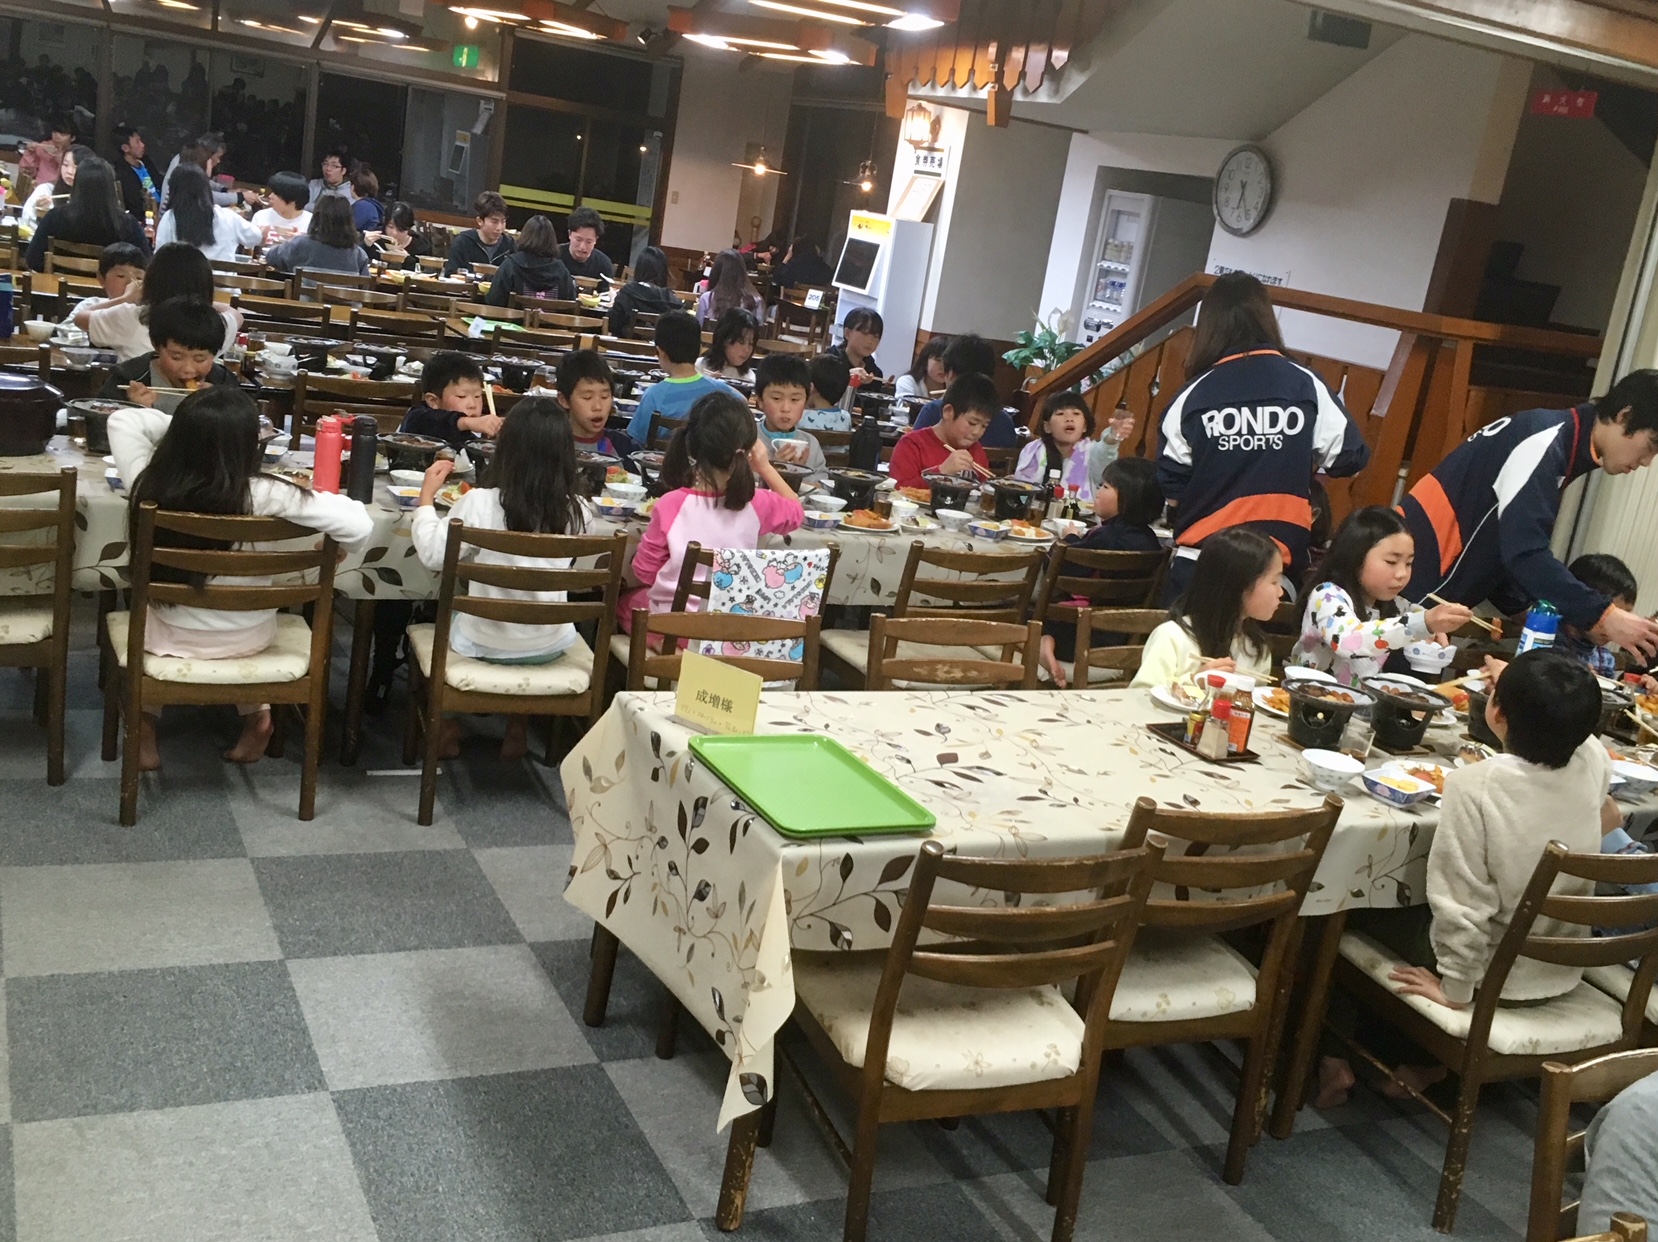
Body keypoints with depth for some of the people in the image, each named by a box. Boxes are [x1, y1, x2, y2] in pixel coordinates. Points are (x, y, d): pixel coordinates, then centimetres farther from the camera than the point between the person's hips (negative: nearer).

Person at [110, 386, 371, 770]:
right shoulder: (265, 496, -30)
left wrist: (184, 427, -3)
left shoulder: (149, 482, -21)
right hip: (246, 639, -1)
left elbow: (123, 420, -2)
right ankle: (256, 715, 35)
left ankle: (143, 724, 35)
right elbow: (360, 526, -30)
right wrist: (318, 499, -11)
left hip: (169, 634, 1)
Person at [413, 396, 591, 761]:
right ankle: (517, 731, 38)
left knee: (446, 615, 32)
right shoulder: (576, 510, -13)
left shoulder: (480, 503, -22)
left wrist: (427, 495, -3)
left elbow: (433, 555, -15)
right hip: (550, 646, 2)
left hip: (486, 644, -2)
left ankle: (449, 727, 35)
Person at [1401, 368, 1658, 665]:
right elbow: (1525, 554, -25)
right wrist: (1603, 616, -24)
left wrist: (1583, 615, 10)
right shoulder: (1543, 442, -16)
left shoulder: (1559, 444, 14)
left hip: (1431, 591, 10)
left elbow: (1513, 554, 17)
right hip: (1412, 579, -10)